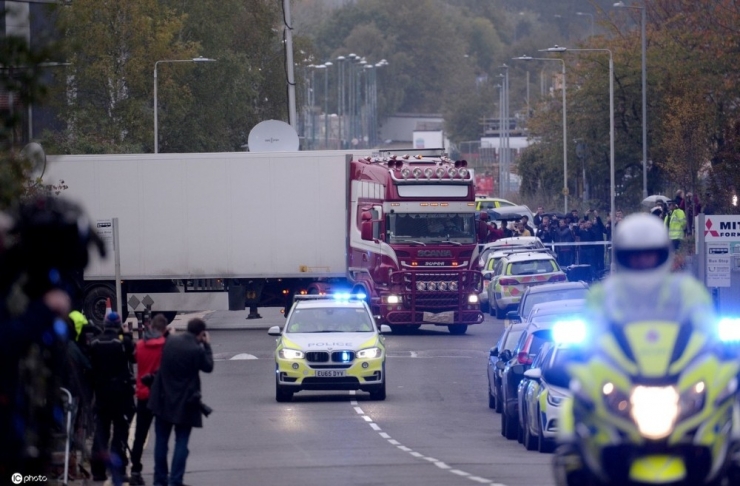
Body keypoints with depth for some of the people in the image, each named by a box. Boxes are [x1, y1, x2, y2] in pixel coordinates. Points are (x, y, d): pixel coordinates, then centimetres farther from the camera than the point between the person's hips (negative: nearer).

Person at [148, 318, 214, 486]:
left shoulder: (171, 341, -3)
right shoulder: (197, 350, -18)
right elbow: (208, 367, -1)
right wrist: (207, 346, 6)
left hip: (163, 399, 5)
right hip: (184, 402, -5)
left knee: (161, 441, 12)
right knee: (181, 442, 2)